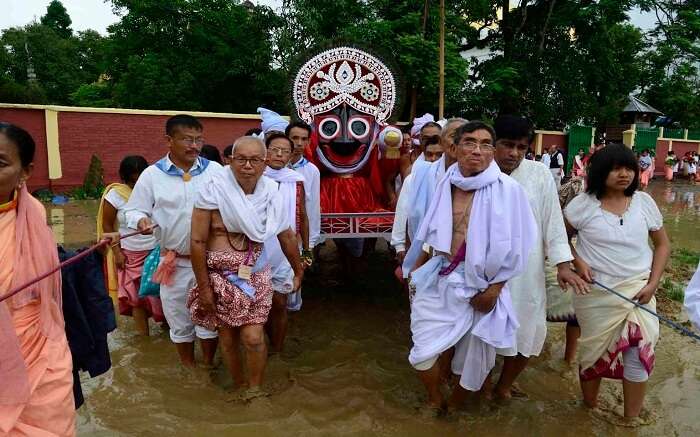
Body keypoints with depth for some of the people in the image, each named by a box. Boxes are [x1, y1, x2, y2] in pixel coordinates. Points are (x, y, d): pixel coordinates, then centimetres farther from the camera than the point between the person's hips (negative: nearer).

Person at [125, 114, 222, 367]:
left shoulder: (214, 170, -2)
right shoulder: (152, 174, -3)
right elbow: (134, 209, 3)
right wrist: (141, 220, -19)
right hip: (174, 261, 1)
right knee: (179, 317, 16)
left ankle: (209, 364, 34)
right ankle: (188, 367, 37)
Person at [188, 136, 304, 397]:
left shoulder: (270, 192, -5)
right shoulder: (214, 191, -15)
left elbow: (286, 235, 8)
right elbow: (198, 241, -12)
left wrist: (298, 270, 17)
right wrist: (203, 287, -10)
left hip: (256, 274, 1)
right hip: (220, 276, -1)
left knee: (253, 337, -6)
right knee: (228, 338, 11)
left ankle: (256, 391, 19)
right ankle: (239, 387, 35)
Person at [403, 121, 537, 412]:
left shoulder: (507, 189, -12)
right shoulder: (446, 185, 0)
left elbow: (514, 246, -11)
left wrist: (493, 289, -12)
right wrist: (415, 267, 14)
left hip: (481, 286, -3)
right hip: (439, 281, 3)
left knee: (473, 358, 15)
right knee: (422, 353, 7)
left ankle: (454, 406, 43)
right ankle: (435, 401, 36)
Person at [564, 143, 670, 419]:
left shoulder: (644, 202, 0)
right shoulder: (583, 204, -8)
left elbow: (662, 244, 7)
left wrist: (652, 284, -3)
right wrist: (577, 262, -12)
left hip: (637, 290, 2)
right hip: (595, 292, -2)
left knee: (640, 352, -4)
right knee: (594, 350, 11)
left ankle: (631, 420, 16)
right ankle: (590, 409, 34)